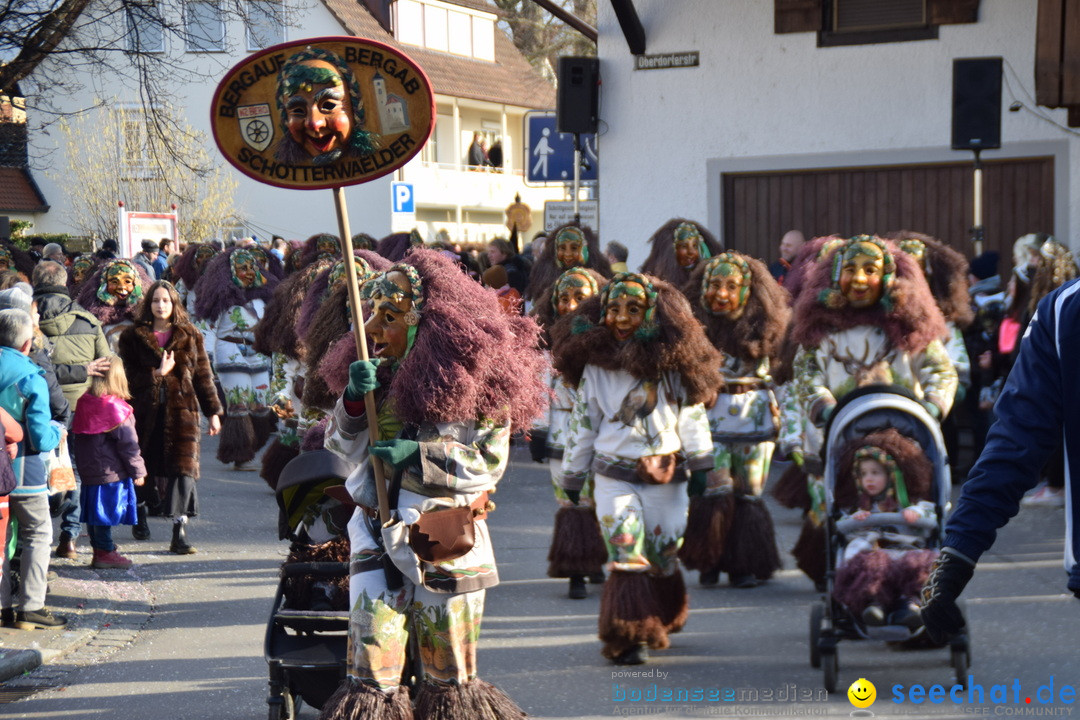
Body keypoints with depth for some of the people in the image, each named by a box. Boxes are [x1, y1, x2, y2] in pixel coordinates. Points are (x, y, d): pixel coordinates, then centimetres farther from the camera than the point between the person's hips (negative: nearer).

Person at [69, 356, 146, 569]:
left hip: (88, 470, 8)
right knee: (107, 511, -1)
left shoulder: (84, 403, 6)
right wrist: (138, 471, -7)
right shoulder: (115, 407, -16)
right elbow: (128, 443, -14)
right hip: (111, 471, -8)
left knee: (93, 511, 12)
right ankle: (105, 552, 3)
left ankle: (99, 550, 20)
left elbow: (76, 438, 16)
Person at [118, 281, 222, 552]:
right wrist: (157, 374, -11)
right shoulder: (133, 337, 7)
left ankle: (180, 532, -11)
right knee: (142, 466, 9)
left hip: (182, 410, 0)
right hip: (146, 410, 0)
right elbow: (129, 377, 2)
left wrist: (213, 411, 8)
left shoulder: (190, 337, 10)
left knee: (184, 466, -11)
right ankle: (141, 516, 35)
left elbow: (203, 376, 11)